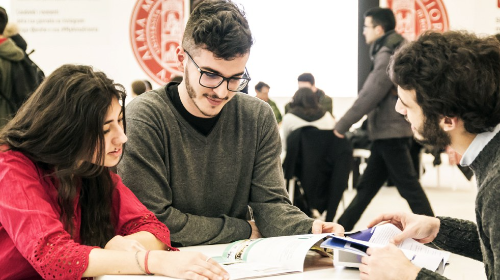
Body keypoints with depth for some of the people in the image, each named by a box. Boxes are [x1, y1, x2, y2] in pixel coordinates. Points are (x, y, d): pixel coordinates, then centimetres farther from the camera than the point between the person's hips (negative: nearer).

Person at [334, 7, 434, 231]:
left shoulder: (388, 55, -14)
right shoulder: (397, 50, 15)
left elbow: (370, 95, -18)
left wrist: (342, 125, -12)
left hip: (391, 131, -10)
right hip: (387, 131, 10)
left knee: (408, 185, -5)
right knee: (367, 185, 13)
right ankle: (341, 229, 21)